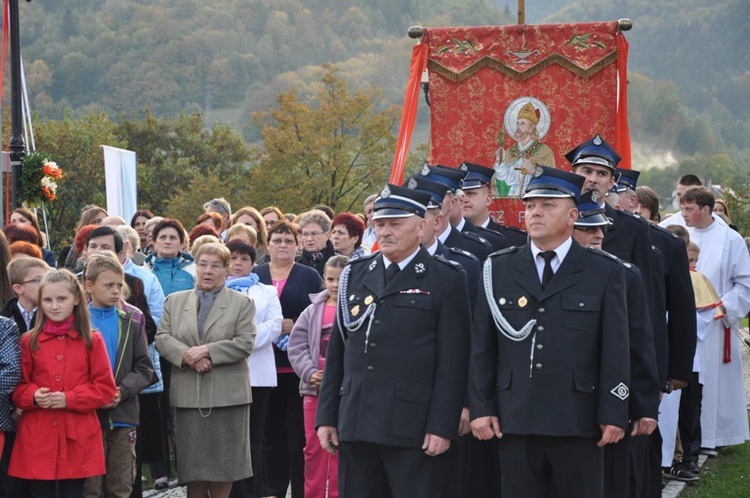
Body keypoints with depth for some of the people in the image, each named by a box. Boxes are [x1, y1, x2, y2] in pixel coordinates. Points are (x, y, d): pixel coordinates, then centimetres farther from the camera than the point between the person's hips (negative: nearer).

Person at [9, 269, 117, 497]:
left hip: (77, 440, -1)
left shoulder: (92, 341, 3)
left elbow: (106, 388, 1)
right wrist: (33, 396, -13)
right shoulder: (29, 341, 6)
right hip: (37, 439, 1)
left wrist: (70, 399, -13)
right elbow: (17, 387, 9)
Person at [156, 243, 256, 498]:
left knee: (223, 465, 0)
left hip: (227, 396, -2)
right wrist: (188, 356, -13)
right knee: (193, 466, 3)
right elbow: (162, 338, 4)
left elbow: (245, 343, -6)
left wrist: (207, 351, -15)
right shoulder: (175, 301, 13)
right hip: (188, 397, 2)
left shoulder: (242, 303, 5)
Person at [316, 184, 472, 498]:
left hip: (414, 430, -5)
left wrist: (442, 426, -12)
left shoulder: (446, 280, 0)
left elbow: (453, 362, -5)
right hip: (355, 424, 5)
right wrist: (326, 416, 9)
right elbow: (337, 351, 14)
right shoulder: (355, 275, 14)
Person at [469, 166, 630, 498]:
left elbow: (615, 350, 0)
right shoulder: (498, 269, 9)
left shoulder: (605, 272, 4)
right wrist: (481, 407, 2)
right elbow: (481, 346, 8)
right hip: (514, 421, 2)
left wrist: (614, 414, -5)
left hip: (578, 422, -2)